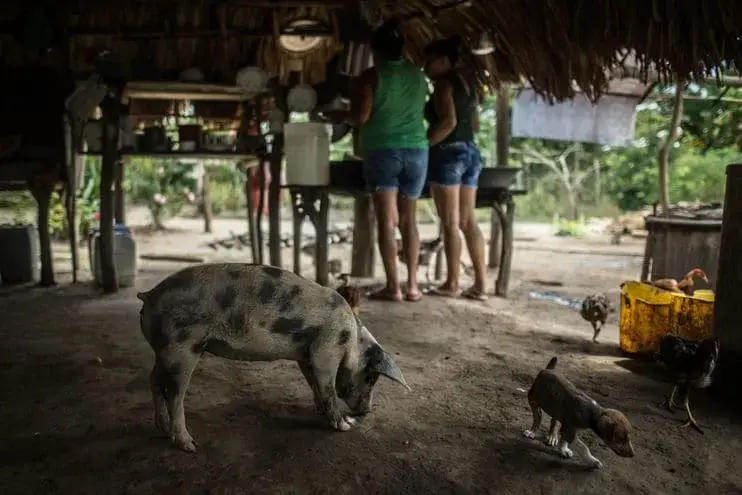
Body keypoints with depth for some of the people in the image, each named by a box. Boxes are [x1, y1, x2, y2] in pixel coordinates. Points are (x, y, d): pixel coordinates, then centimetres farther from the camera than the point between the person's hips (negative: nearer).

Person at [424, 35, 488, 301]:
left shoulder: (444, 82, -7)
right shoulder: (467, 84, 18)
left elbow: (448, 122, -19)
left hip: (448, 153, -8)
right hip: (470, 152, 8)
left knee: (450, 222, -4)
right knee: (468, 221, 7)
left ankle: (452, 284, 1)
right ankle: (480, 284, 6)